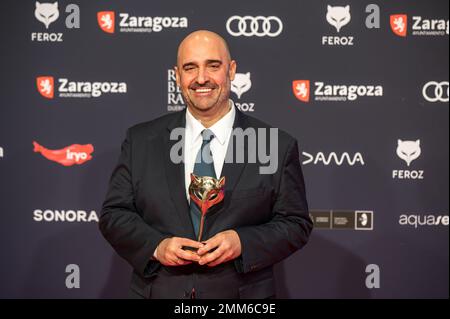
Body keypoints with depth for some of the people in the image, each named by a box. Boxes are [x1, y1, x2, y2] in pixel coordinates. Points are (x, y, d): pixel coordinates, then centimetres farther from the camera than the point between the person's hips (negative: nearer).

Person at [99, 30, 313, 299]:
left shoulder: (278, 147, -5)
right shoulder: (141, 141, -1)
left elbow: (297, 224, -4)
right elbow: (114, 214, 0)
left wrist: (242, 242, -20)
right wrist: (155, 246, -17)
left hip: (242, 292, -1)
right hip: (158, 290, 1)